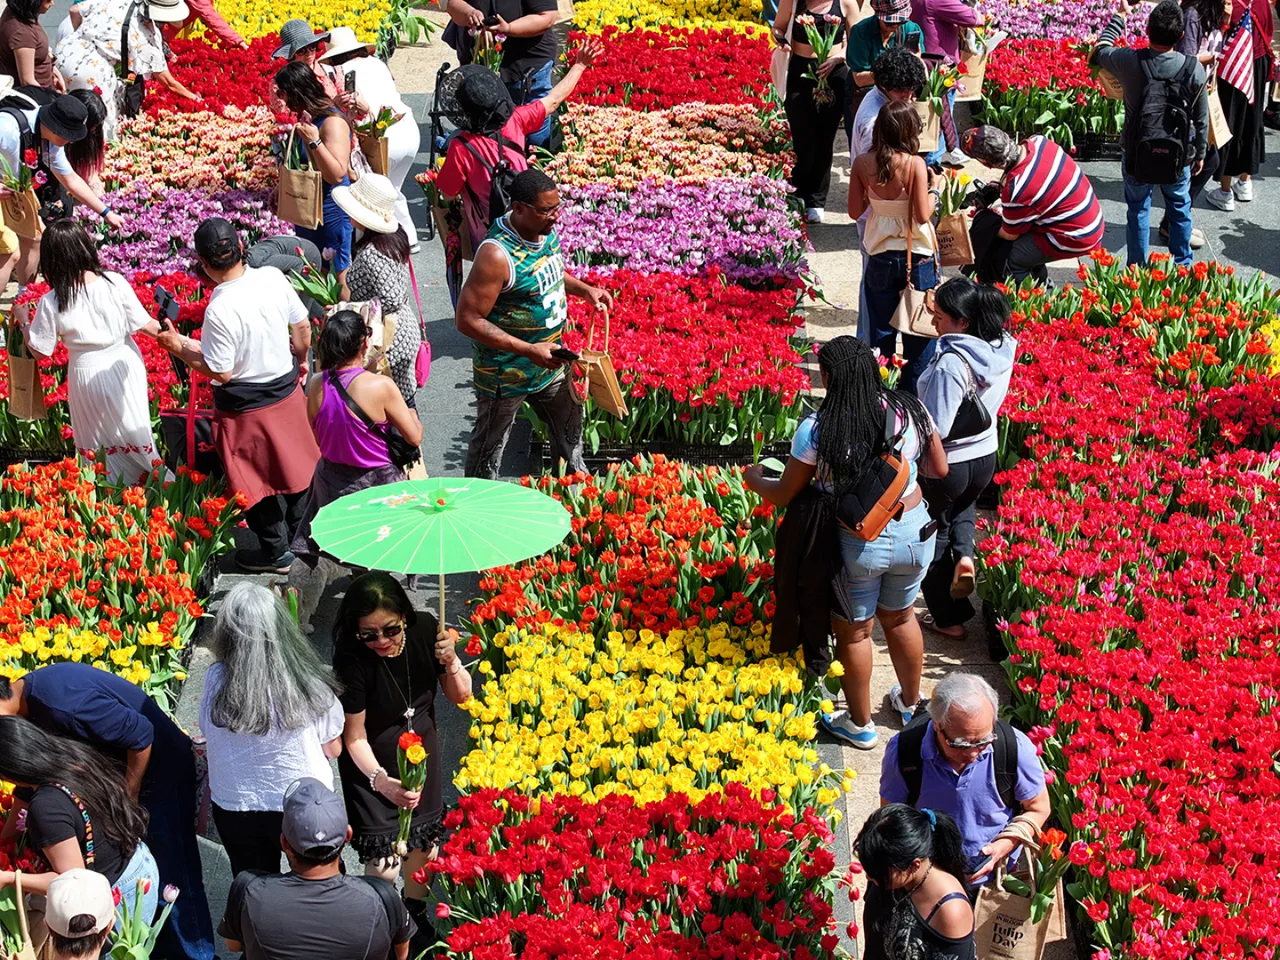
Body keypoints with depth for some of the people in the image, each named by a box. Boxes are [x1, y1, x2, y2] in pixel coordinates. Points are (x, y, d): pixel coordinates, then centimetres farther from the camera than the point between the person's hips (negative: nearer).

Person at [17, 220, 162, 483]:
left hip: (87, 375, -1)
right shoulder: (115, 284, -18)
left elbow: (40, 352, -8)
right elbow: (144, 325, -11)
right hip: (124, 364, 1)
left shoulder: (51, 303, -19)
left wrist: (23, 322, 8)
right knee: (133, 430, 20)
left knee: (98, 440, 19)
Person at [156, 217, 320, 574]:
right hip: (287, 392, 6)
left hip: (247, 408, -6)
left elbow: (220, 371, -23)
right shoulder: (273, 277, -13)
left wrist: (180, 348, -11)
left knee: (258, 481, 15)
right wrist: (300, 360, 20)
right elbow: (302, 327, 1)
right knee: (291, 465, 25)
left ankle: (275, 552, 31)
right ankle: (293, 535, 46)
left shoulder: (220, 310, -31)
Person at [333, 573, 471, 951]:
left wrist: (451, 661, -26)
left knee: (425, 842, 17)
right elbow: (355, 738, -24)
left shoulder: (424, 630, -20)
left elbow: (460, 696, -6)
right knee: (384, 862, -5)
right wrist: (380, 780, -41)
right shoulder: (352, 659, -32)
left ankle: (415, 917, 44)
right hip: (373, 764, -4)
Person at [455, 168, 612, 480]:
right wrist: (529, 351, -30)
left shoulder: (545, 230, -5)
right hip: (506, 374, -8)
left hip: (549, 363, 8)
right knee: (489, 446, 12)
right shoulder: (497, 254, -31)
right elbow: (468, 319, -29)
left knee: (569, 425, 27)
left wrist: (585, 289, 1)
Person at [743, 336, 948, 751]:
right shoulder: (910, 411, -10)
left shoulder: (817, 430, -21)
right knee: (899, 615, 27)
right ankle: (910, 702, 47)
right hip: (914, 532, 4)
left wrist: (755, 480, 11)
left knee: (855, 630, 17)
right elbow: (940, 469, 4)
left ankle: (860, 724, 34)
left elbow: (785, 495, -10)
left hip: (858, 544, -4)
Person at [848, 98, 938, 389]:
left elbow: (855, 211, -1)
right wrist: (934, 188, -1)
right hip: (918, 256, -3)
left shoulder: (862, 164, -9)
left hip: (880, 256, 3)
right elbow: (923, 215, -17)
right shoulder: (914, 164, -19)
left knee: (881, 331, 16)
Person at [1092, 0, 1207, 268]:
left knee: (1138, 208, 19)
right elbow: (1201, 118, -6)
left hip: (1137, 152, 0)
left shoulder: (1129, 61, -22)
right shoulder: (1193, 68, -19)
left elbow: (1098, 52, 2)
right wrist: (1200, 153, 10)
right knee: (1179, 207, 22)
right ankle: (1182, 266, 36)